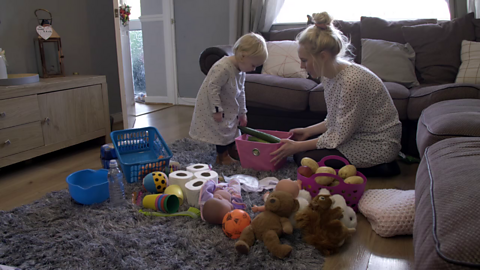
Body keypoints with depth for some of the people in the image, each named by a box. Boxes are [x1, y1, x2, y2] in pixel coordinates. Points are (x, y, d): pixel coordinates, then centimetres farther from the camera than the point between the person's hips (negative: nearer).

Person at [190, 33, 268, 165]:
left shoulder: (241, 70, -1)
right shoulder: (223, 68, -32)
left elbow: (240, 91, 9)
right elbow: (212, 88, -32)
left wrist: (242, 112, 12)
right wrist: (217, 110, -28)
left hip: (229, 107, 9)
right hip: (213, 107, -9)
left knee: (232, 128, 18)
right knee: (222, 129, -4)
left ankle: (232, 151, 34)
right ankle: (222, 156, 13)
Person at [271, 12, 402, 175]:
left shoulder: (352, 81, -30)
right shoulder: (329, 75, -2)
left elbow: (340, 136, -24)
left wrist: (297, 147, -20)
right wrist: (308, 131, -1)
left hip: (379, 144, -9)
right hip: (355, 133, 9)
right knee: (298, 142, 3)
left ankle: (379, 168, -2)